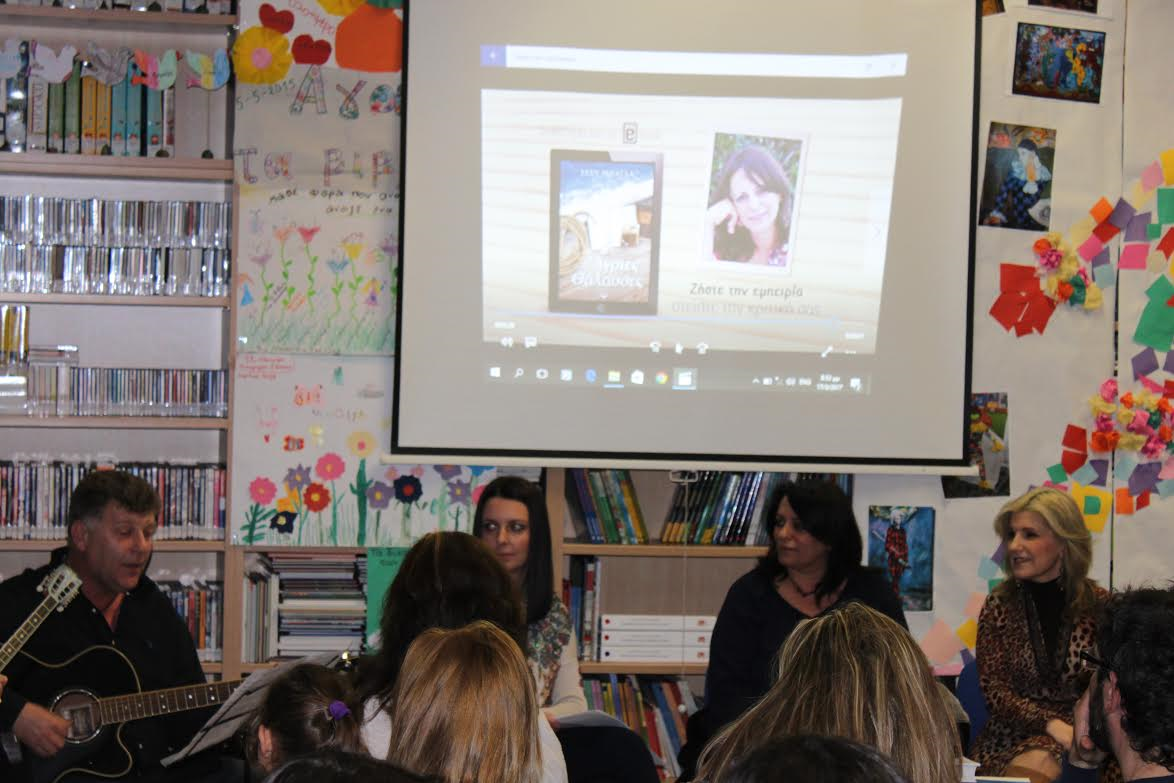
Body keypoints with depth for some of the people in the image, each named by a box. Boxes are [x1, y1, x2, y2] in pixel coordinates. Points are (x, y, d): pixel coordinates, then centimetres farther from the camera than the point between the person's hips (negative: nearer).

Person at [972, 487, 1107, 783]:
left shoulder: (1099, 605, 2)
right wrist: (1051, 724, -18)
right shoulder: (998, 606, 4)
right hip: (1015, 733, 1)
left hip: (1080, 732, -1)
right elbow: (994, 689, -1)